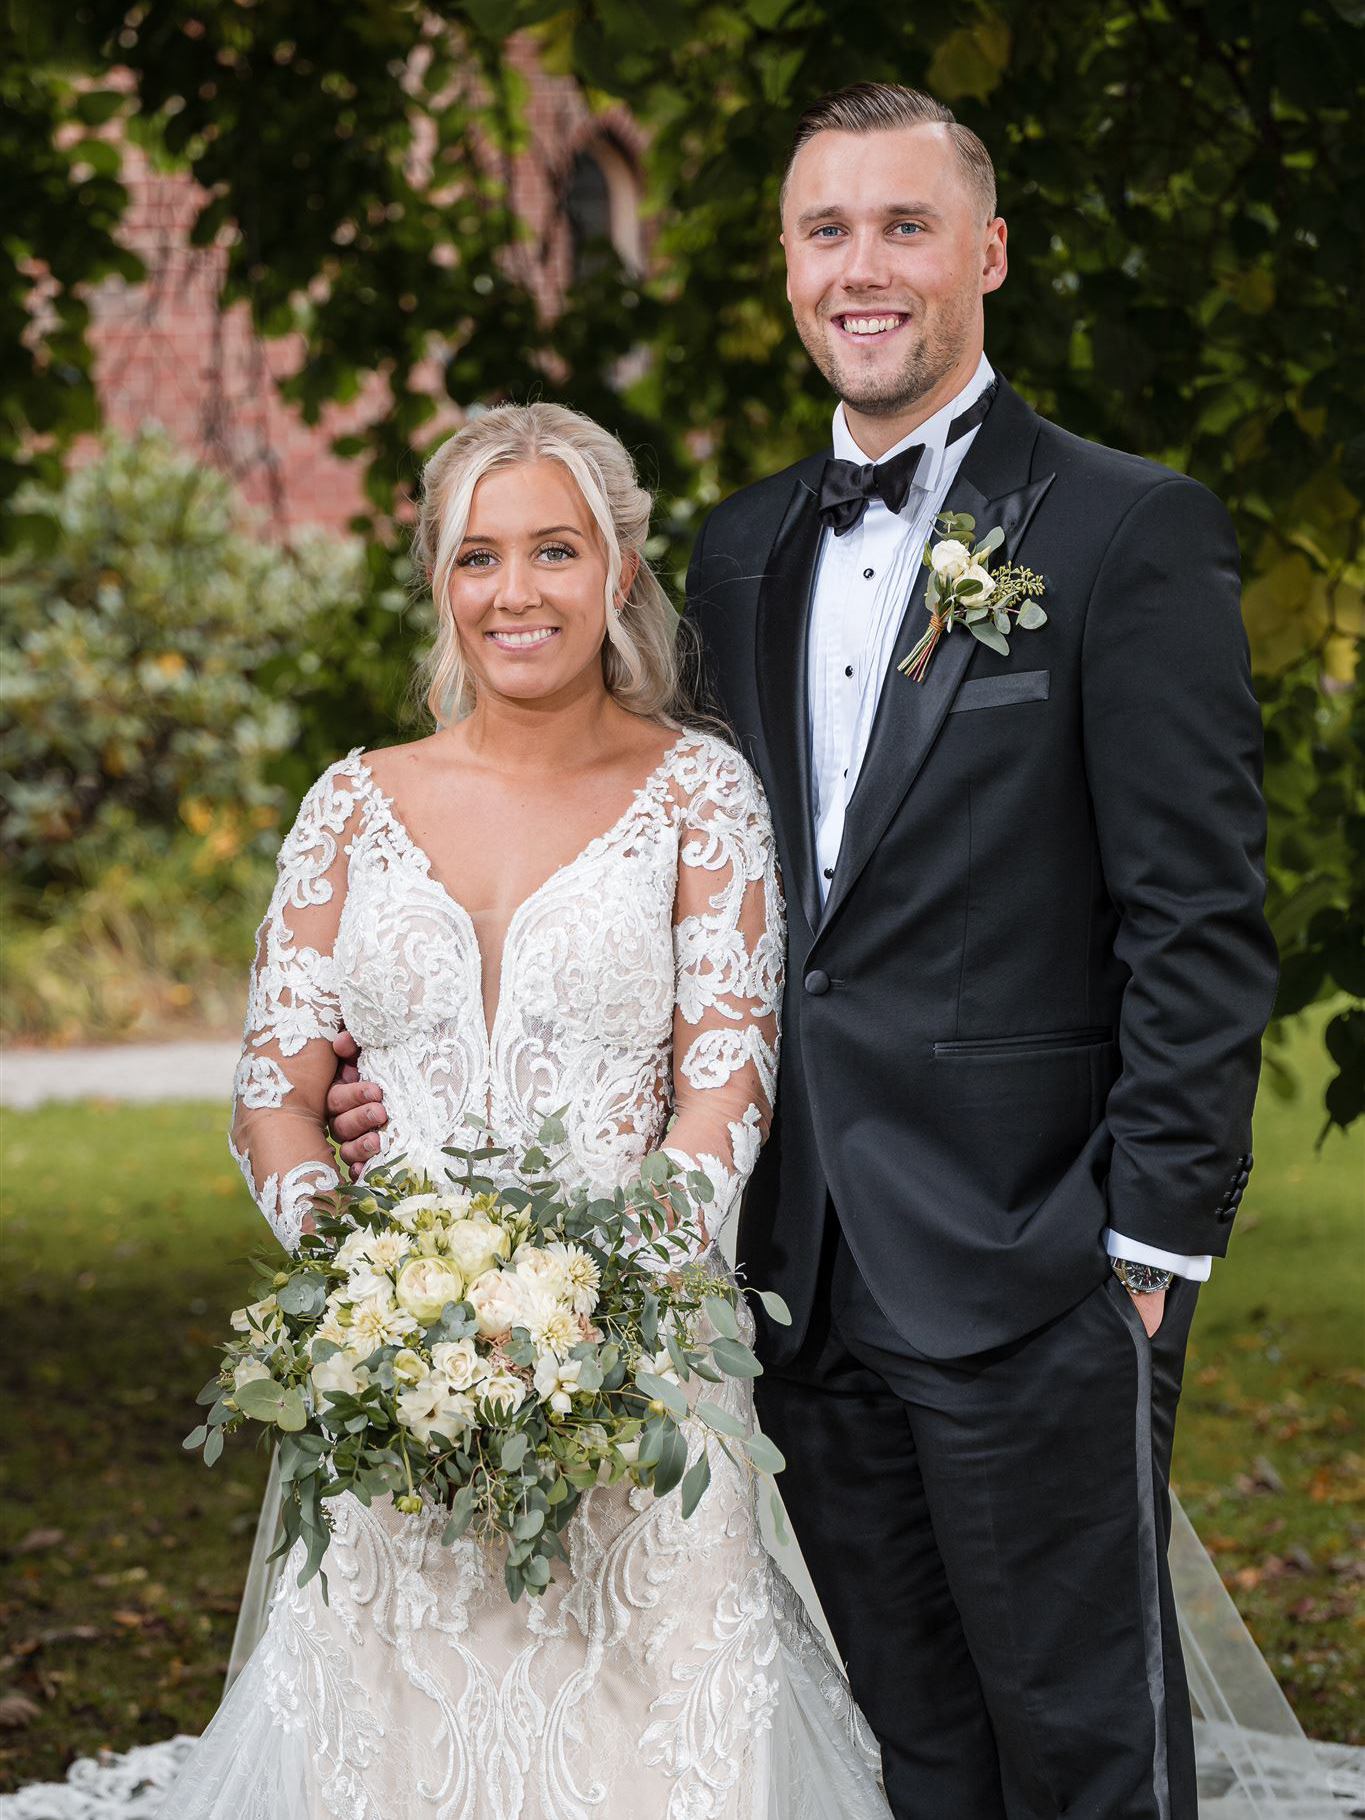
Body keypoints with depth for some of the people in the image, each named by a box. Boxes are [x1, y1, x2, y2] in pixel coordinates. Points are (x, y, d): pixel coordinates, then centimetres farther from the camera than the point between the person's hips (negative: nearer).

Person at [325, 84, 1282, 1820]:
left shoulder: (1128, 531, -5)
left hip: (1027, 1269, -6)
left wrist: (1155, 1241, -13)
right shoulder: (742, 551, 14)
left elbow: (1201, 923, -8)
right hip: (811, 1276, 6)